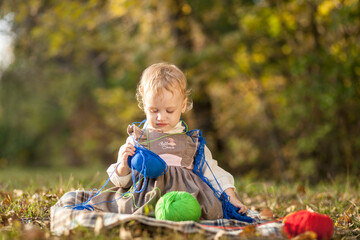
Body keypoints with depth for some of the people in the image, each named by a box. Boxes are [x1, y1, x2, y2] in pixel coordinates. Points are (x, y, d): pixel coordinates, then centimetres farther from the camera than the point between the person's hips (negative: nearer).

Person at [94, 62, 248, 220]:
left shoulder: (192, 141, 20)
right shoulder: (136, 139, 15)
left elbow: (212, 171, 20)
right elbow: (121, 182, 14)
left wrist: (231, 197, 7)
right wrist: (124, 165, -8)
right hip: (146, 193, -2)